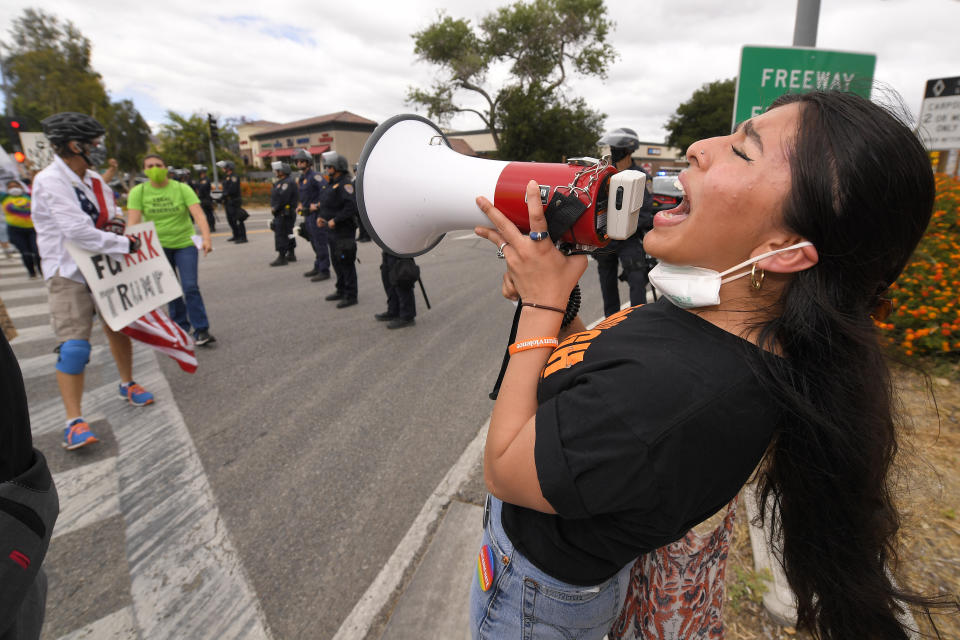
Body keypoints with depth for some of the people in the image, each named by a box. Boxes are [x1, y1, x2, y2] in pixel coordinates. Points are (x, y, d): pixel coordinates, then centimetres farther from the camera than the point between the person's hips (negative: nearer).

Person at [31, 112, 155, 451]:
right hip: (69, 273, -7)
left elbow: (109, 214, 24)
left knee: (118, 325, 14)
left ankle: (127, 384, 34)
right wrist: (125, 244, -18)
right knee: (74, 344, -10)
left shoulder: (93, 179, 7)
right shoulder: (50, 182, -17)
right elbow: (77, 232, -25)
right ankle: (74, 421, -3)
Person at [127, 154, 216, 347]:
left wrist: (206, 238, -36)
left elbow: (198, 214, -20)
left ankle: (201, 330, -5)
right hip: (158, 246, 2)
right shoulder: (138, 192, -3)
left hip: (185, 244, -2)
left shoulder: (182, 188, -7)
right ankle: (181, 329, 23)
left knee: (190, 287, -10)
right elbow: (133, 221, -13)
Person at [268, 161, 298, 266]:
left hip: (285, 213, -11)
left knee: (281, 235, -9)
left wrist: (275, 208, -16)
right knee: (288, 234, 15)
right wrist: (273, 207, 7)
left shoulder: (288, 182, -17)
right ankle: (291, 255, 24)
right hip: (282, 213, 11)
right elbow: (275, 196, 20)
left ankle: (282, 258, -6)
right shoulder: (280, 182, 18)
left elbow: (283, 198, -25)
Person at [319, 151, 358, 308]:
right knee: (336, 262, 17)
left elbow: (352, 206, -25)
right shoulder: (328, 184, 16)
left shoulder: (345, 184, -13)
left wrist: (335, 220, -23)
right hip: (331, 231, 10)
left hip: (344, 231, -10)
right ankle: (341, 291, 30)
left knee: (346, 263, -5)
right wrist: (320, 216, 7)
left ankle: (351, 296, 2)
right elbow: (323, 203, 25)